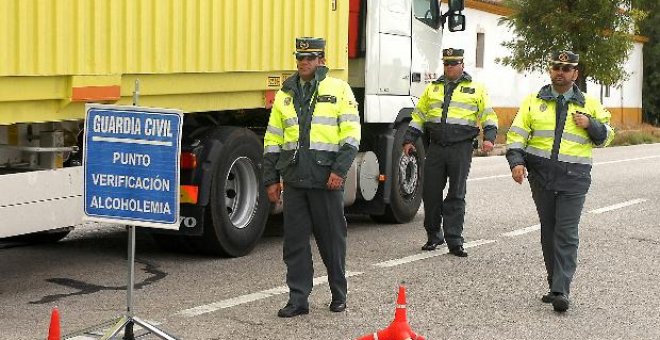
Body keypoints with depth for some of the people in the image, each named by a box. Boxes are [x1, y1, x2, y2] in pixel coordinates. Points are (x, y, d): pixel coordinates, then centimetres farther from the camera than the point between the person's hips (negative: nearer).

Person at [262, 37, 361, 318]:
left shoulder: (338, 89, 1)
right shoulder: (286, 94, 13)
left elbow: (351, 133, -4)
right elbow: (273, 139, 15)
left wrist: (340, 169, -14)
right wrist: (271, 178, 10)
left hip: (326, 179, -4)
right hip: (293, 179, 4)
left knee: (332, 238, 6)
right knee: (294, 241, 4)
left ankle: (339, 294, 22)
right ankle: (298, 299, 10)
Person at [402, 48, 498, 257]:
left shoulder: (475, 89, 8)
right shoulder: (432, 89, 16)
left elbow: (488, 116, 6)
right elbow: (418, 116, 20)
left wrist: (489, 137, -10)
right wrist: (409, 140, 12)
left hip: (461, 148, -3)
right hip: (436, 147, 3)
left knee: (456, 195, -2)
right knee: (430, 192, 2)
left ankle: (454, 241, 1)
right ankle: (433, 236, 18)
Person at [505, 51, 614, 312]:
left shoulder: (589, 104, 9)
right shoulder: (533, 102, 9)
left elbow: (606, 137, 14)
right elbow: (517, 134, 4)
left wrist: (590, 124, -7)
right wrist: (516, 161, -12)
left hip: (574, 177, -2)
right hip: (541, 175, 2)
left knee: (566, 234, -9)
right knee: (548, 231, 10)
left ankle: (560, 291, -11)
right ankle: (556, 284, 21)